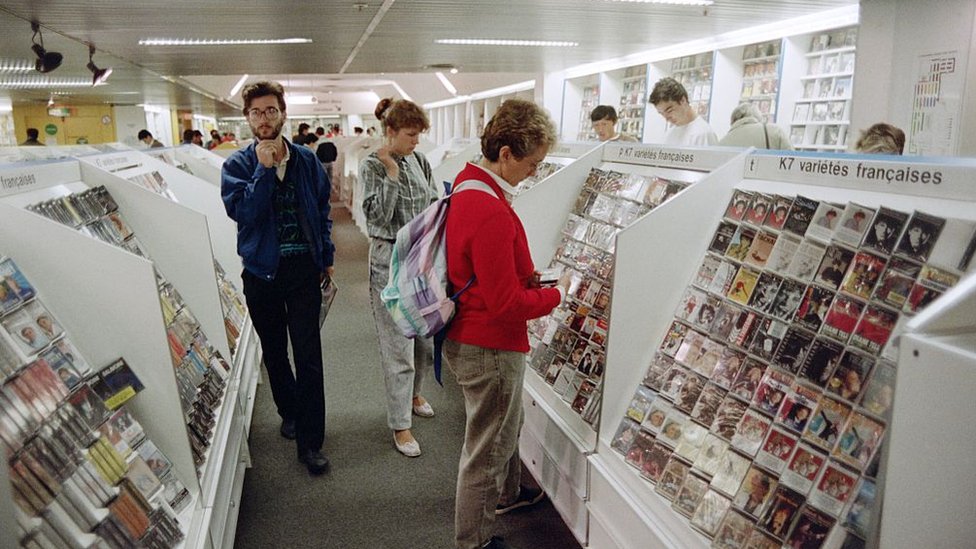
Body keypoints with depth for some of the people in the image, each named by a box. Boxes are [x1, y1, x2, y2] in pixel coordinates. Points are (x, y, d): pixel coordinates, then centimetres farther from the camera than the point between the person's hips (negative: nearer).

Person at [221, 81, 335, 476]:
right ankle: (290, 412, 40)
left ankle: (310, 442, 5)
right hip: (261, 271, 1)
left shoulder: (306, 160, 2)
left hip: (304, 269, 0)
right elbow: (243, 213, -19)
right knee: (274, 351, 16)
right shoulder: (238, 165, -3)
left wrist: (326, 257, 9)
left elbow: (322, 209, 10)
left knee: (308, 356, -3)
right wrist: (264, 169, -22)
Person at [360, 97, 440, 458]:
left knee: (429, 336, 16)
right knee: (399, 346, -2)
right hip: (391, 260, -6)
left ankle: (413, 393, 43)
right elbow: (378, 216, -18)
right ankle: (400, 425, 11)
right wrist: (391, 174, -20)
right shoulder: (372, 166, -9)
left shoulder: (418, 161, 7)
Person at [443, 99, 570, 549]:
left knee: (505, 425, 31)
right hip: (489, 348, -10)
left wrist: (524, 276, 5)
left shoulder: (466, 187, 3)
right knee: (486, 448, 10)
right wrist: (557, 294, -10)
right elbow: (507, 305, -26)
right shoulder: (492, 214, -30)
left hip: (469, 336, 10)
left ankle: (506, 494, 55)